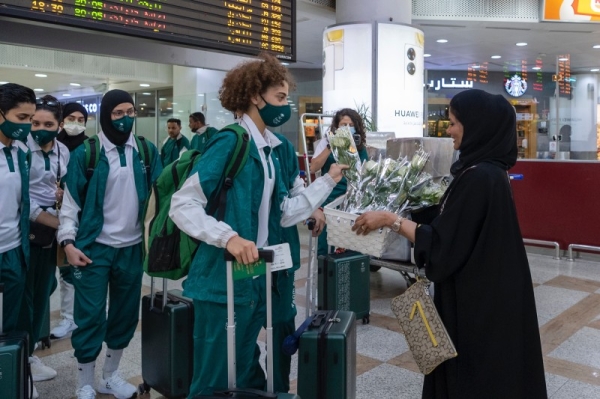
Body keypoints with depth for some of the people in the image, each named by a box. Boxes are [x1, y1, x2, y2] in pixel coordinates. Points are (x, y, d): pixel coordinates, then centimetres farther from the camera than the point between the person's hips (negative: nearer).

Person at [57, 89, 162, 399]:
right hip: (94, 247, -3)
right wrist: (68, 241, -11)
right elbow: (71, 201, -3)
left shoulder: (147, 151, 4)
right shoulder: (85, 153, -4)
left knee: (126, 312, 12)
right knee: (90, 315, 1)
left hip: (132, 247, 4)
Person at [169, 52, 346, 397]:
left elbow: (284, 213, 8)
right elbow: (182, 205, -21)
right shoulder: (230, 142, -16)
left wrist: (329, 181, 9)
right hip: (224, 284, -8)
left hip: (256, 283, 8)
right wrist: (228, 237, -32)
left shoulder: (270, 150, 10)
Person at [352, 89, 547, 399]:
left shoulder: (477, 177, -24)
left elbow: (442, 244, -23)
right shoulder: (489, 170, 6)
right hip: (487, 291, 9)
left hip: (475, 299, -9)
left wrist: (391, 219, -17)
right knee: (486, 372, 21)